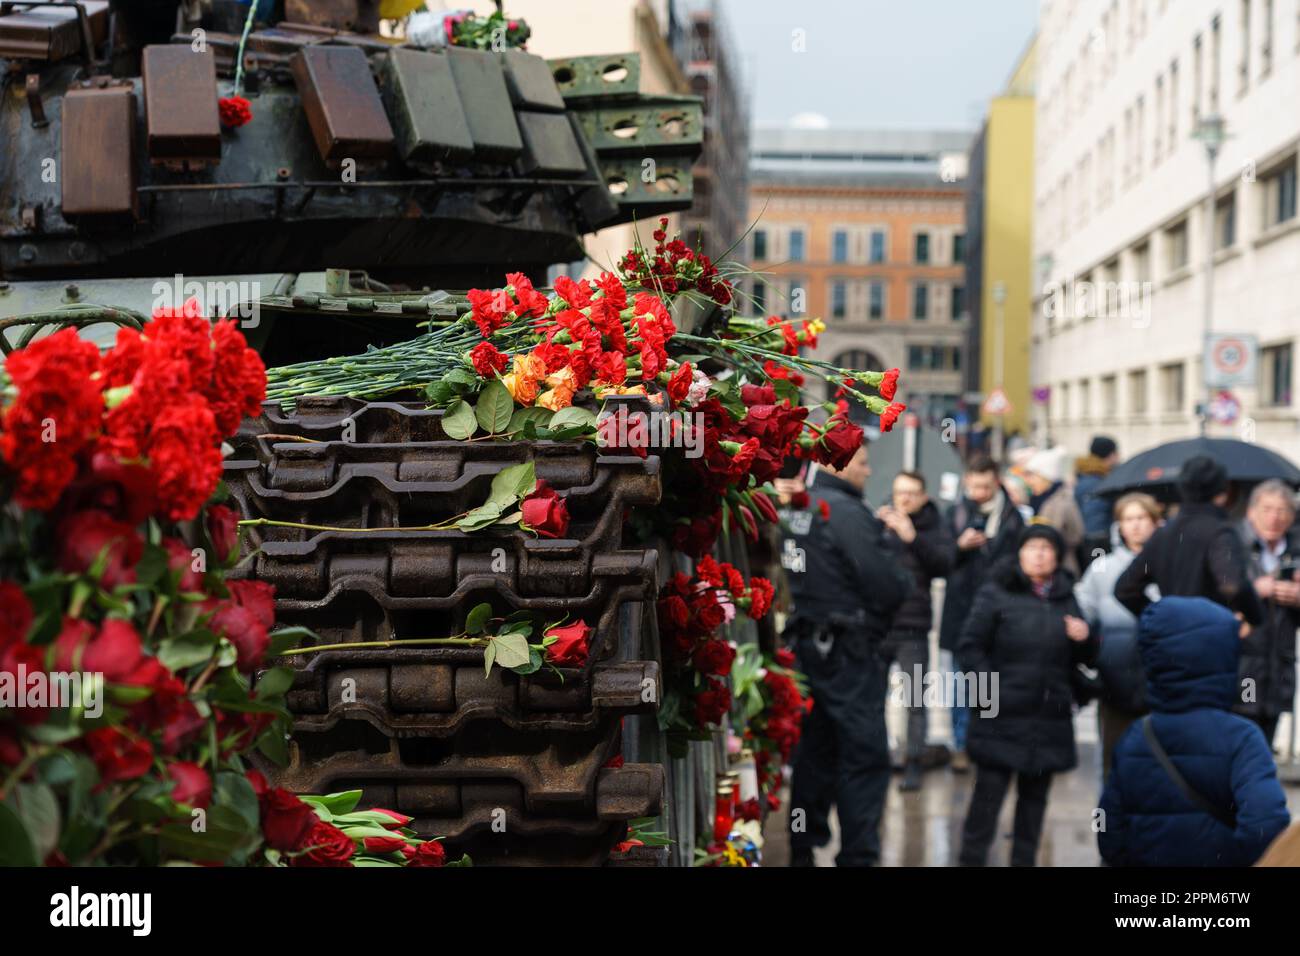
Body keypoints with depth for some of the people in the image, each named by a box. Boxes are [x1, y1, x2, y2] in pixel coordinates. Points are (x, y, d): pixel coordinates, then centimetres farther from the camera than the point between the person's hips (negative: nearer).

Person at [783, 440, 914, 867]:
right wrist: (903, 578, 2)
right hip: (847, 651, -9)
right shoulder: (846, 512, -17)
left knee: (816, 752, 16)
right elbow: (889, 587, -21)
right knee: (865, 756, -5)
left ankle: (803, 850, 23)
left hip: (808, 643, 9)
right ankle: (858, 855, -5)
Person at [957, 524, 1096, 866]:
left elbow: (1083, 659, 18)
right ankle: (971, 858, 2)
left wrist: (1085, 639, -4)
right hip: (1003, 716, -4)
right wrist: (989, 689, -15)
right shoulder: (996, 594, -1)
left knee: (1035, 795, 10)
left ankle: (1024, 860, 17)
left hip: (1050, 719, 4)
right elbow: (970, 646, -6)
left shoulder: (1065, 599, 13)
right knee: (989, 792, -4)